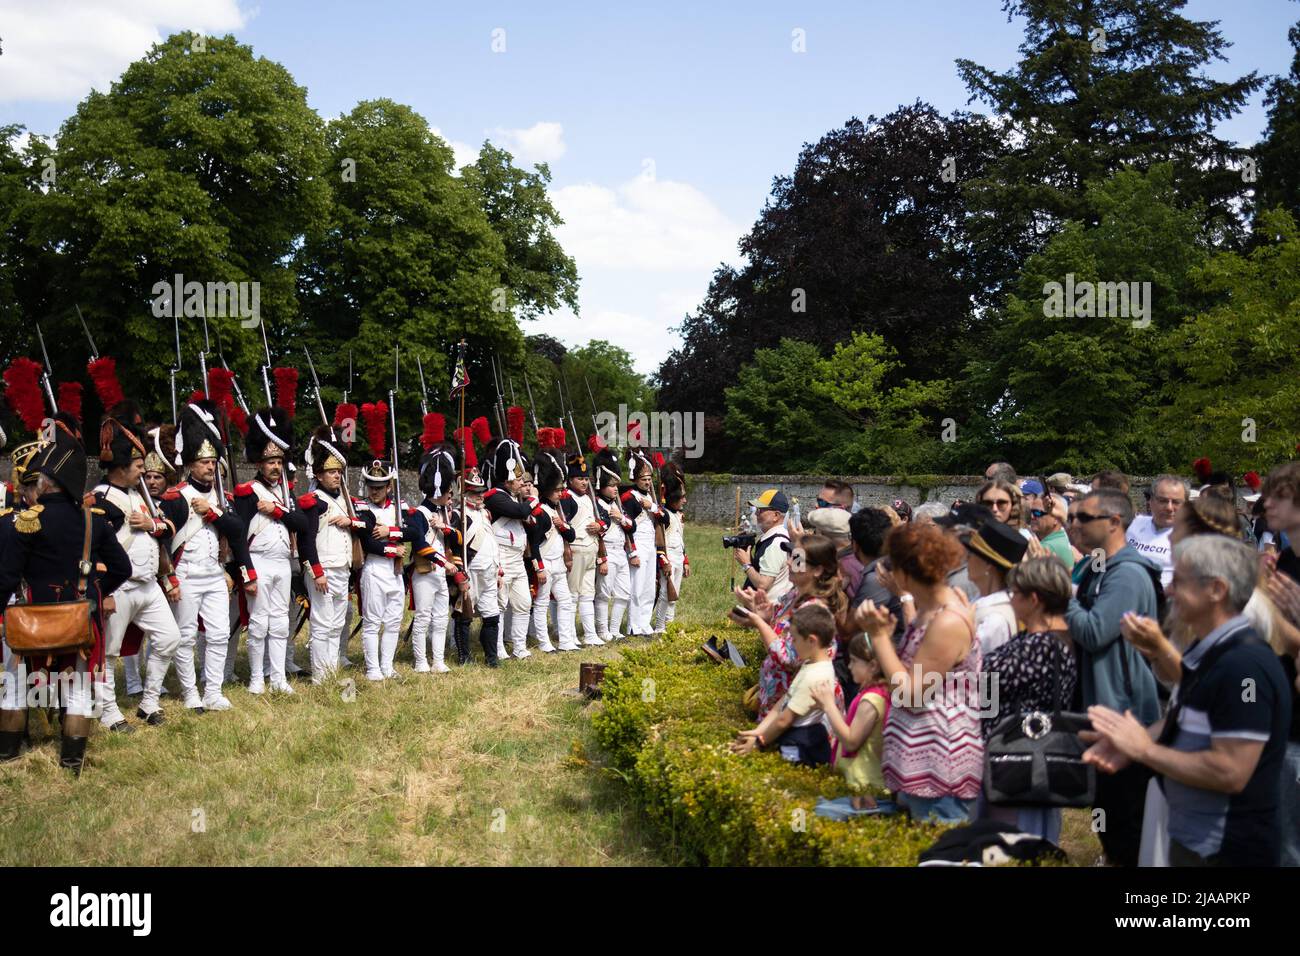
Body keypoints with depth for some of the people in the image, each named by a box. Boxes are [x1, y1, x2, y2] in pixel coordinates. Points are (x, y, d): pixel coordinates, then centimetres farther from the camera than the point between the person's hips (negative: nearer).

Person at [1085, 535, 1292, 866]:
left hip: (1226, 849, -9)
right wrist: (1130, 741, -3)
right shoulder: (1210, 653, 6)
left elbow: (1230, 773, -29)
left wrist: (1144, 749, -20)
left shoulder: (1244, 666, -25)